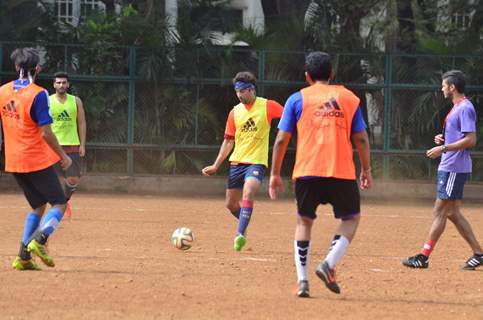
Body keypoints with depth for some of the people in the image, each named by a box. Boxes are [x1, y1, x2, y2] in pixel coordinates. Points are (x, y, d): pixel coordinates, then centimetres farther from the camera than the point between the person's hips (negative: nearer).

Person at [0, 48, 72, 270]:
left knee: (38, 206, 19)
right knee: (59, 204, 3)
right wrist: (63, 156, -7)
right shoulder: (37, 94, -15)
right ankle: (39, 240, -22)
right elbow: (45, 133, -17)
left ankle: (23, 257, 9)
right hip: (37, 160, -7)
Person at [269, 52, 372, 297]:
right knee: (351, 218, 16)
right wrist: (366, 170, 16)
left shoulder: (297, 99, 6)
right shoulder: (348, 98, 10)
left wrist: (275, 174, 9)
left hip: (307, 172, 0)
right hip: (342, 171, 0)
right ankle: (329, 264, -7)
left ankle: (302, 280, 3)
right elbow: (361, 139, 7)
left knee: (304, 221, 15)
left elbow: (281, 140, 2)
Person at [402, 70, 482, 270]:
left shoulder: (465, 108, -14)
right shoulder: (457, 108, 17)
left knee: (440, 211, -8)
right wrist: (443, 139, 11)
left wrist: (444, 148, -21)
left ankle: (424, 257, -6)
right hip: (449, 168, 11)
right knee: (452, 213, 11)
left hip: (454, 169, -11)